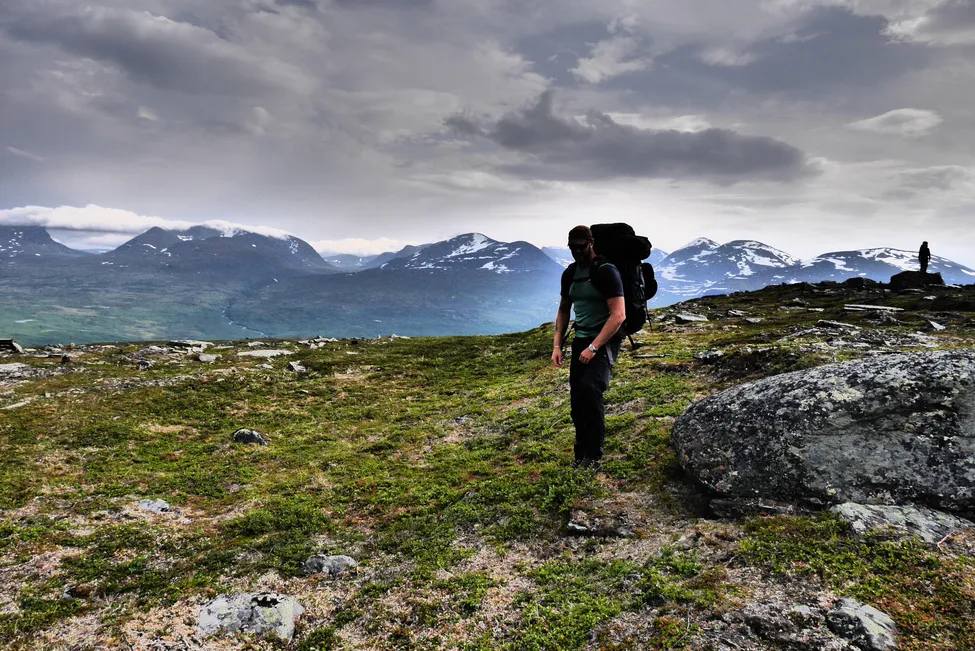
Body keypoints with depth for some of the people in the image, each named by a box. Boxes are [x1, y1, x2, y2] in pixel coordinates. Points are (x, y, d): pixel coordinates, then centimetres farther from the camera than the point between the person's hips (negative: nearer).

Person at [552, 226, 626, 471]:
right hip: (580, 340, 7)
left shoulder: (606, 271, -12)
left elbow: (618, 315, -18)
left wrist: (594, 347, -21)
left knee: (590, 388, -27)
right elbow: (563, 310, 20)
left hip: (605, 341, -7)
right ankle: (582, 456, 20)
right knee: (577, 402, 6)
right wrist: (557, 345, 9)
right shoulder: (569, 274, 9)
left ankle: (594, 456, -17)